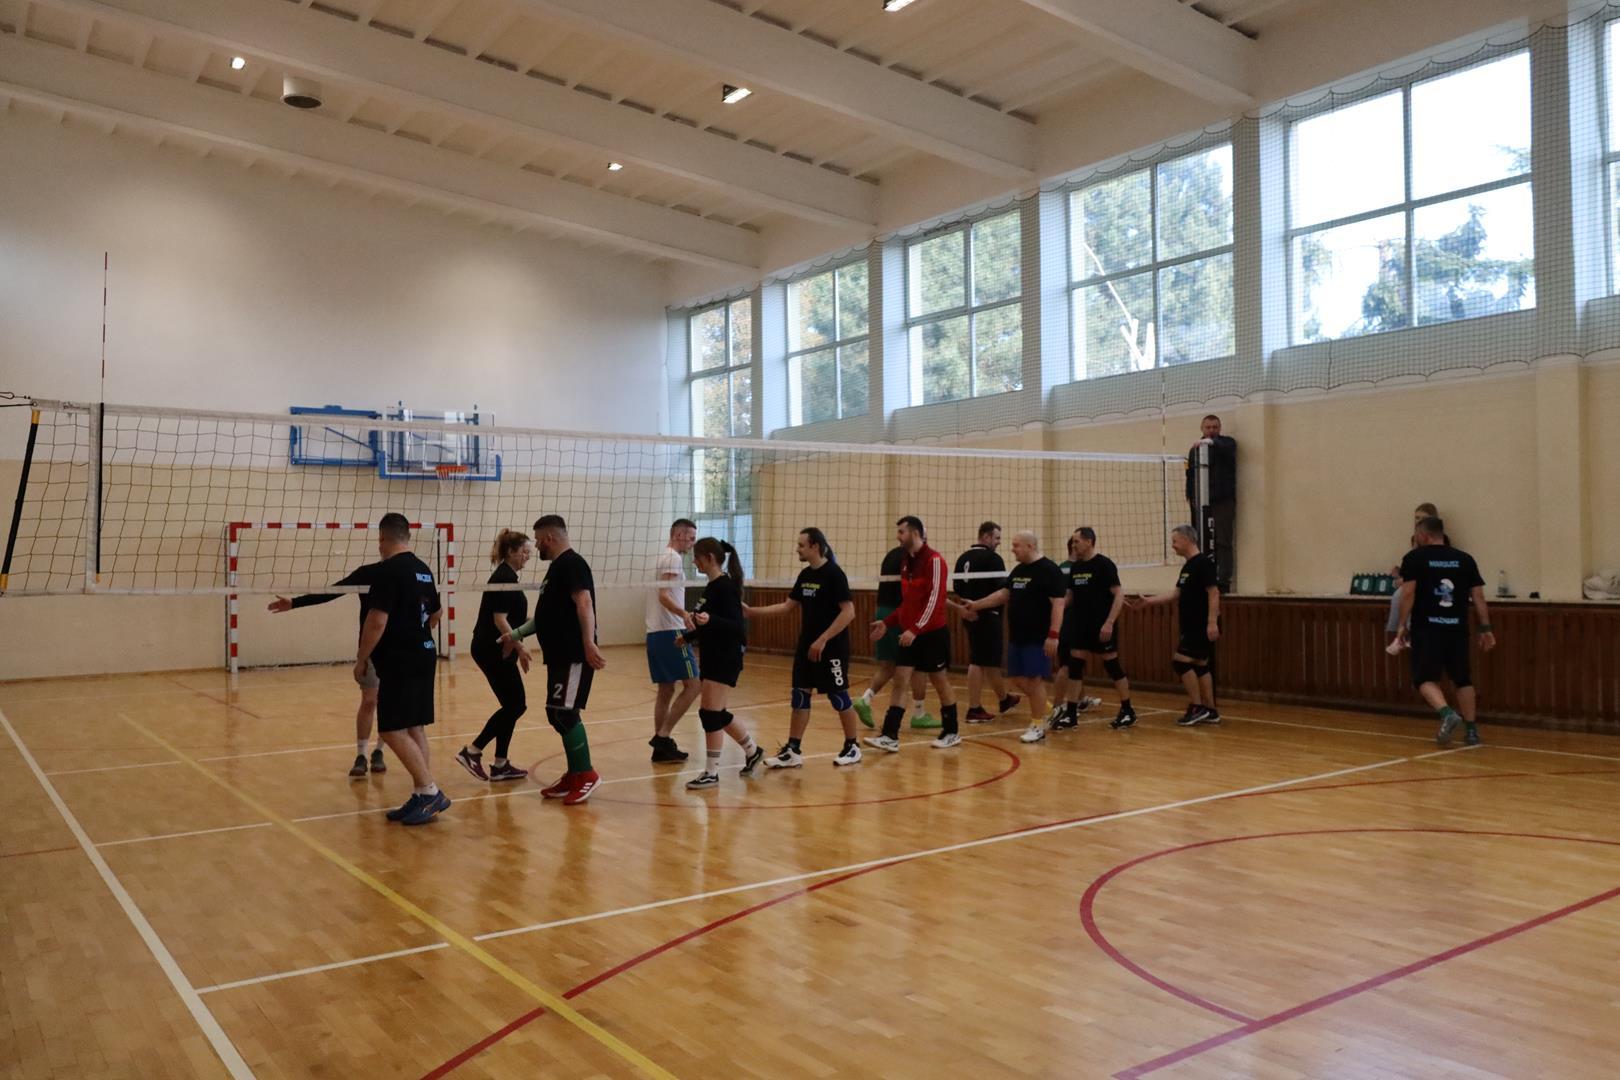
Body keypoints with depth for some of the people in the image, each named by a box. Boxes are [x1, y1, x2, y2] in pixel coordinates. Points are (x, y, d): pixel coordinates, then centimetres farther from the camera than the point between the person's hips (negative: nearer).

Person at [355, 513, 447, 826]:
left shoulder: (389, 570, -14)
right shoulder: (423, 570, 13)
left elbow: (377, 622, -18)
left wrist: (362, 658, -8)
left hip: (400, 662, -9)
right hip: (424, 656, 9)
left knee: (393, 730, -6)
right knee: (414, 728, 11)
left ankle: (431, 792, -7)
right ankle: (421, 798, 13)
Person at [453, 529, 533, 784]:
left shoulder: (506, 576, 15)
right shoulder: (504, 577, -14)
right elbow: (499, 620, -20)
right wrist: (519, 647, -22)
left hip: (495, 650, 10)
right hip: (493, 650, -10)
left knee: (513, 705, 10)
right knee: (515, 705, -5)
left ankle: (500, 765, 13)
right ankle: (472, 751, -2)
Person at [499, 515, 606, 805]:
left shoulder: (572, 563, -10)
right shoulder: (557, 567, 20)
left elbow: (584, 603, -24)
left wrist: (589, 644, -34)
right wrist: (516, 635, 27)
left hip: (575, 656, -10)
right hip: (559, 655, 10)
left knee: (564, 713, -10)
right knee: (558, 714, 11)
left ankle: (586, 774, -1)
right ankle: (574, 776, 18)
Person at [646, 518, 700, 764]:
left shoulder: (662, 557, 21)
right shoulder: (672, 558, -9)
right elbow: (664, 596, -21)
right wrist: (685, 614, -36)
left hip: (655, 633, 10)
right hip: (670, 632, -10)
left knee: (666, 689, 10)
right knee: (693, 684, -7)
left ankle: (661, 748, 11)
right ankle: (663, 736, -8)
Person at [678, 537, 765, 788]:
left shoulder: (725, 586, -16)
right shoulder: (712, 586, 11)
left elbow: (737, 626, -23)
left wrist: (709, 620, -37)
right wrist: (689, 634, 23)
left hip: (726, 659, -10)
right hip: (713, 658, 10)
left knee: (710, 713, -6)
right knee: (715, 713, 16)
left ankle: (711, 773, 3)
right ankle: (752, 750, 32)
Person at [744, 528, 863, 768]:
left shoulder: (833, 573, -14)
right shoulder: (805, 575, 9)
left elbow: (848, 612, -19)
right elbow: (787, 607, 15)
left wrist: (823, 640, -21)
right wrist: (751, 611, 8)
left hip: (831, 648, -7)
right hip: (806, 646, 8)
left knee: (838, 697, 2)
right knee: (800, 696, 6)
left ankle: (852, 747, 19)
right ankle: (793, 751, 10)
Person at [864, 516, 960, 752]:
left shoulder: (934, 560, -14)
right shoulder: (906, 563, 10)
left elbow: (935, 599, -20)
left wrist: (915, 629, -24)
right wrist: (887, 622, 10)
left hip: (932, 633, -7)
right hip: (909, 634, 7)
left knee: (940, 681, 6)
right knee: (900, 680, -1)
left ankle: (951, 733, 21)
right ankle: (890, 736, -3)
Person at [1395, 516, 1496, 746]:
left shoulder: (1414, 558, -2)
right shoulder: (1465, 559, 9)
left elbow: (1408, 593, -10)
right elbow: (1478, 596, 6)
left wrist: (1403, 625, -3)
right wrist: (1486, 628, 9)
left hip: (1427, 628, -4)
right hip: (1457, 628, 4)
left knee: (1425, 678, 2)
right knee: (1462, 679, 15)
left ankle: (1447, 713, -23)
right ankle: (1471, 730, 17)